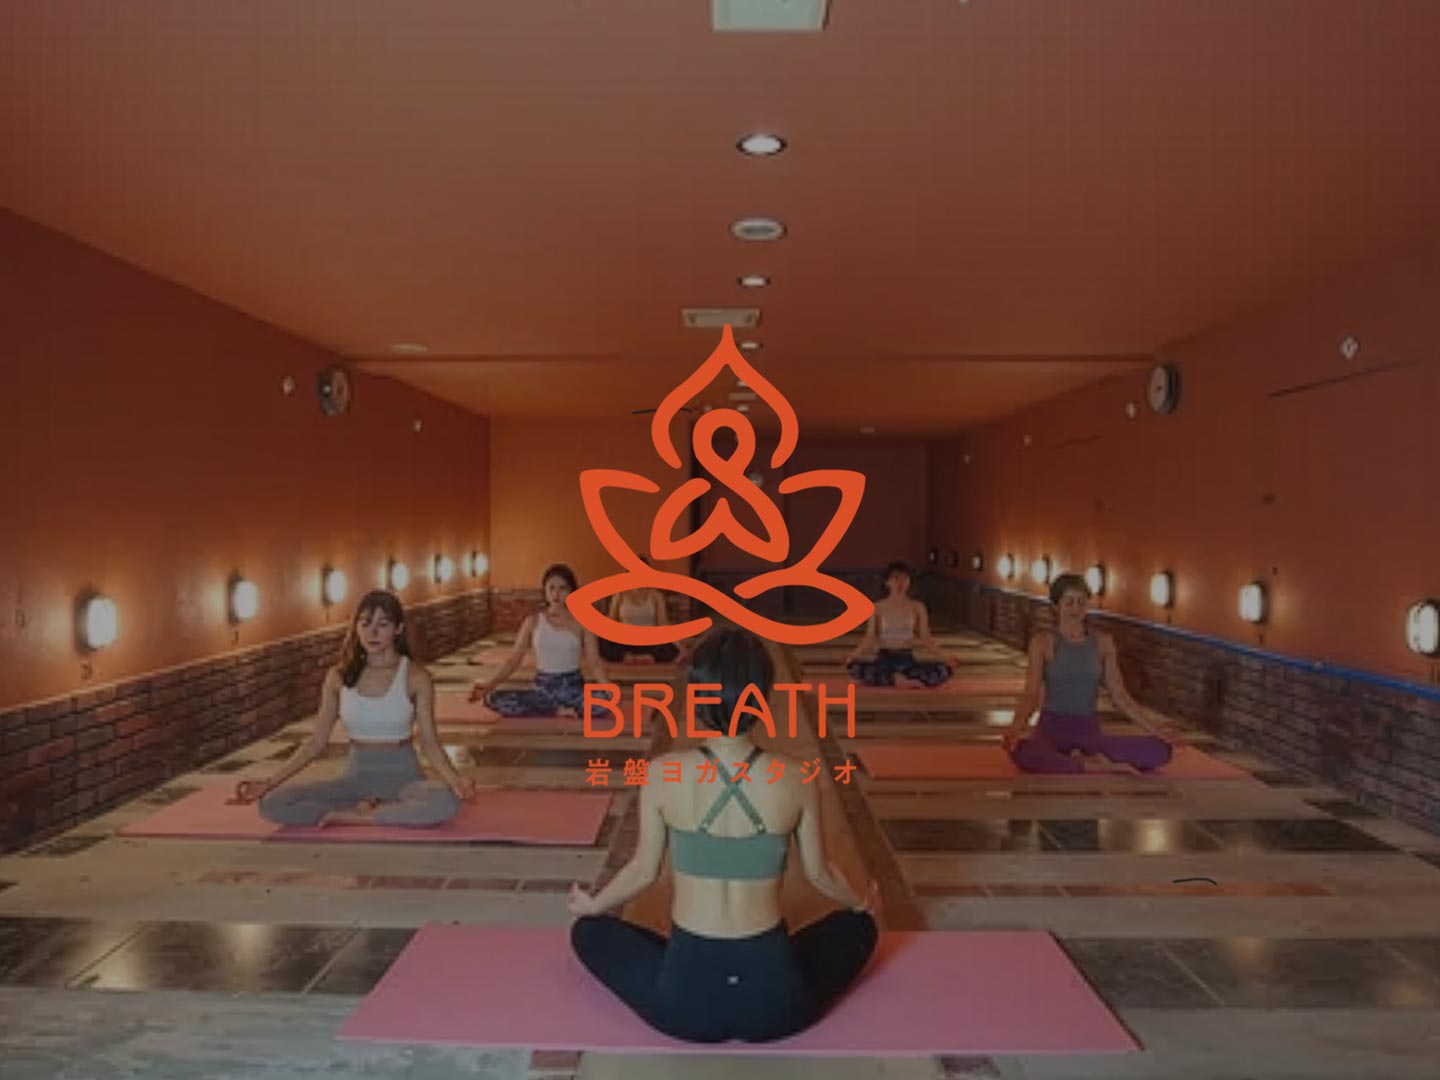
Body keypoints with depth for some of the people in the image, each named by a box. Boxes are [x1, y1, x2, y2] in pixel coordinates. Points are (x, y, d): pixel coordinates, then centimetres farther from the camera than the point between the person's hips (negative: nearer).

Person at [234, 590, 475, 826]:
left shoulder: (415, 677, -5)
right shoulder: (338, 676, 2)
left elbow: (429, 742, -6)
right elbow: (317, 742, 6)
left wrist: (454, 779, -25)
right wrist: (269, 783, -3)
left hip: (403, 776, -2)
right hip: (357, 777, 2)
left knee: (446, 803, -37)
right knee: (271, 804, -19)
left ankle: (348, 817, -19)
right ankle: (366, 808, -10)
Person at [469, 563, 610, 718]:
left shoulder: (582, 622, -1)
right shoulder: (532, 622, 2)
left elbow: (594, 662, -4)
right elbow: (513, 660, 2)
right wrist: (489, 685, -11)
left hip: (573, 688, -1)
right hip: (543, 689, 1)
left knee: (603, 703, -35)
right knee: (494, 700, -25)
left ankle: (544, 710, -12)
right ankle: (557, 711, -15)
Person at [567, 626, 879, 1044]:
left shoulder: (663, 773, -11)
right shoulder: (796, 778, -9)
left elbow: (643, 872, 3)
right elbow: (819, 874, 6)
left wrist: (591, 904, 26)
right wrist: (861, 903, 30)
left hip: (683, 1000, -1)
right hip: (776, 1001, 1)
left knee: (589, 931, 27)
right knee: (858, 927, 31)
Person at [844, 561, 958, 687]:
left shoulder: (917, 608, 4)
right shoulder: (877, 608, 3)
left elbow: (925, 638, 1)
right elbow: (869, 639, 1)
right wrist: (853, 655, -16)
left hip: (907, 660, 1)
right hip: (884, 659, -1)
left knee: (944, 670, -27)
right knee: (854, 667, -34)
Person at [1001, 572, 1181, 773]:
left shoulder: (1103, 642, 9)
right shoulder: (1043, 642, 0)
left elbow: (1119, 695, 7)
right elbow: (1031, 693, -10)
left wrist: (1151, 724, -7)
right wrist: (1017, 725, -29)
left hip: (1089, 732, 3)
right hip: (1052, 728, -3)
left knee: (1161, 750, -22)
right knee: (1021, 753, -42)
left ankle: (1084, 759, -19)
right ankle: (1095, 766, -25)